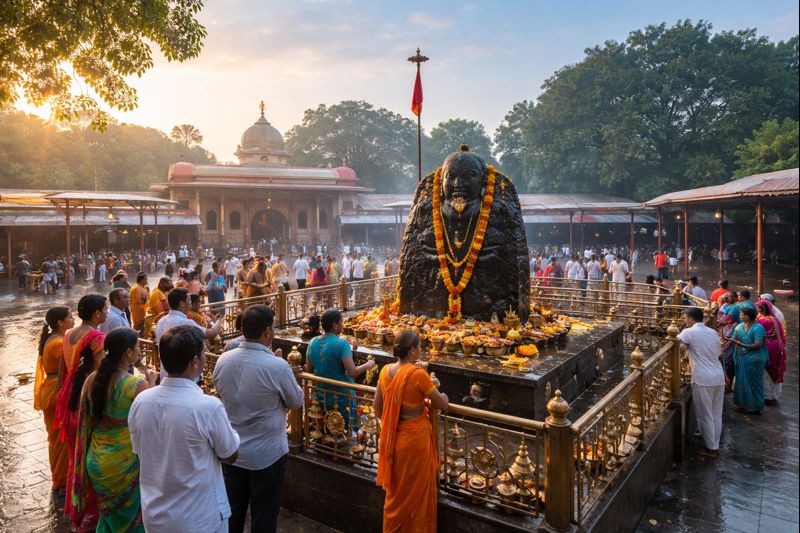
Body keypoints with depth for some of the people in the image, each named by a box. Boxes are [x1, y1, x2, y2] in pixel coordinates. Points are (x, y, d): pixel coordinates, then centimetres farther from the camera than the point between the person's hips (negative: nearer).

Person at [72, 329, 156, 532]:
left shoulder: (92, 379, -5)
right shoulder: (138, 385, -23)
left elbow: (87, 420, 7)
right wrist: (152, 383, 0)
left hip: (96, 459, 5)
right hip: (126, 461, -5)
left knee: (108, 512, 27)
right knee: (128, 515, 18)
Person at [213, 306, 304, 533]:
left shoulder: (223, 360, -10)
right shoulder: (277, 366, -25)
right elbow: (296, 401, -8)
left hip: (231, 451, 5)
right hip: (267, 454, -5)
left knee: (233, 510, 23)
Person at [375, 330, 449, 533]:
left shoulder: (385, 371, -3)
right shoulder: (418, 374, -21)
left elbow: (377, 408, 6)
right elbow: (442, 405, -12)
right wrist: (442, 396, 9)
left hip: (392, 437, 6)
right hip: (415, 437, -6)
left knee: (396, 490, 23)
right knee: (416, 491, 13)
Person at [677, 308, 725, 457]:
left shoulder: (689, 332, -8)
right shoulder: (713, 332, 12)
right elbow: (718, 355, 17)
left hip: (703, 379, -7)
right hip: (719, 377, 7)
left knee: (705, 416, 5)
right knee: (717, 415, 14)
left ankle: (711, 449, 13)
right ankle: (715, 446, 23)